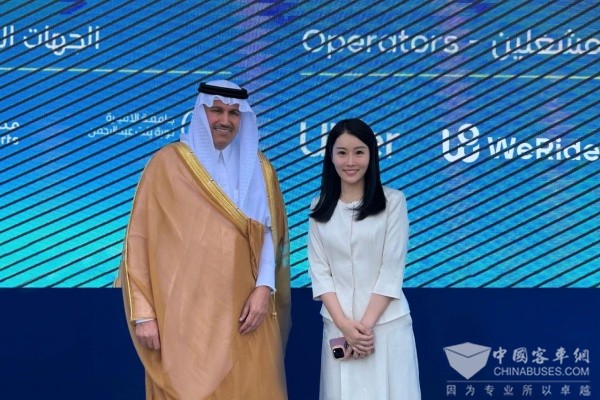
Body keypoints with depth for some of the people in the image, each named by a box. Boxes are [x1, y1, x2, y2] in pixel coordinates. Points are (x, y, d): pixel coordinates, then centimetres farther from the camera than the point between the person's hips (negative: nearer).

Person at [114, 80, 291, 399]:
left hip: (243, 312, 3)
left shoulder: (259, 169, 10)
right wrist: (143, 312, -7)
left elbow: (271, 233, 11)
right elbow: (140, 239, -2)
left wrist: (264, 287, -6)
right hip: (184, 316, -3)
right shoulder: (167, 163, -1)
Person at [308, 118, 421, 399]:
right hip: (338, 325, 2)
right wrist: (344, 324, -9)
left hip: (386, 323, -2)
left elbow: (392, 270, -6)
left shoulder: (393, 202, -3)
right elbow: (319, 270, 2)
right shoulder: (320, 208, 6)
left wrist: (366, 324, -11)